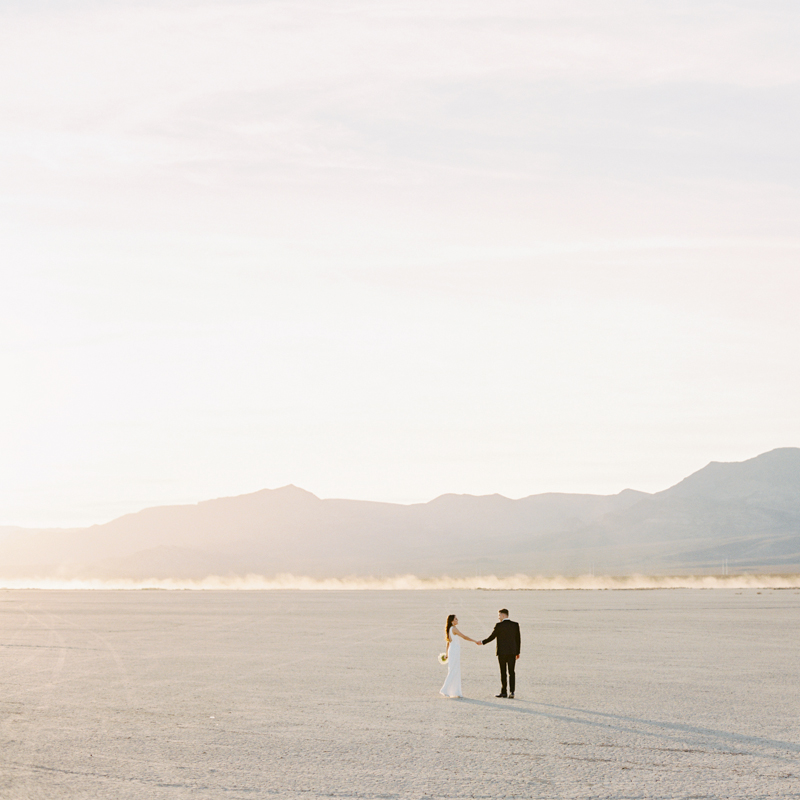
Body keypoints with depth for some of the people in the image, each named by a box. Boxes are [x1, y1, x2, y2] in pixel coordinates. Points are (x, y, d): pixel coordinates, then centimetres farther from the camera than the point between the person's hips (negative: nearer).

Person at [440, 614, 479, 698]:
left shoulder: (450, 629, 13)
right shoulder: (454, 628, -14)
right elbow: (464, 637, -14)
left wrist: (447, 652, 25)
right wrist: (475, 641, -7)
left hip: (452, 650, 9)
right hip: (455, 651, -9)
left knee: (457, 672, 9)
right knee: (453, 671, -7)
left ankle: (456, 692, 10)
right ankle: (444, 690, -7)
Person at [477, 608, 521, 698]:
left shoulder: (499, 625, -10)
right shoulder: (515, 625, 4)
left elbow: (492, 637, -5)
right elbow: (518, 639, 7)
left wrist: (482, 642, 11)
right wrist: (518, 652, 14)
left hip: (502, 652, -4)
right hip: (512, 652, 4)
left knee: (503, 673, 3)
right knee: (511, 672, 4)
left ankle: (504, 692, 6)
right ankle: (512, 692, -4)